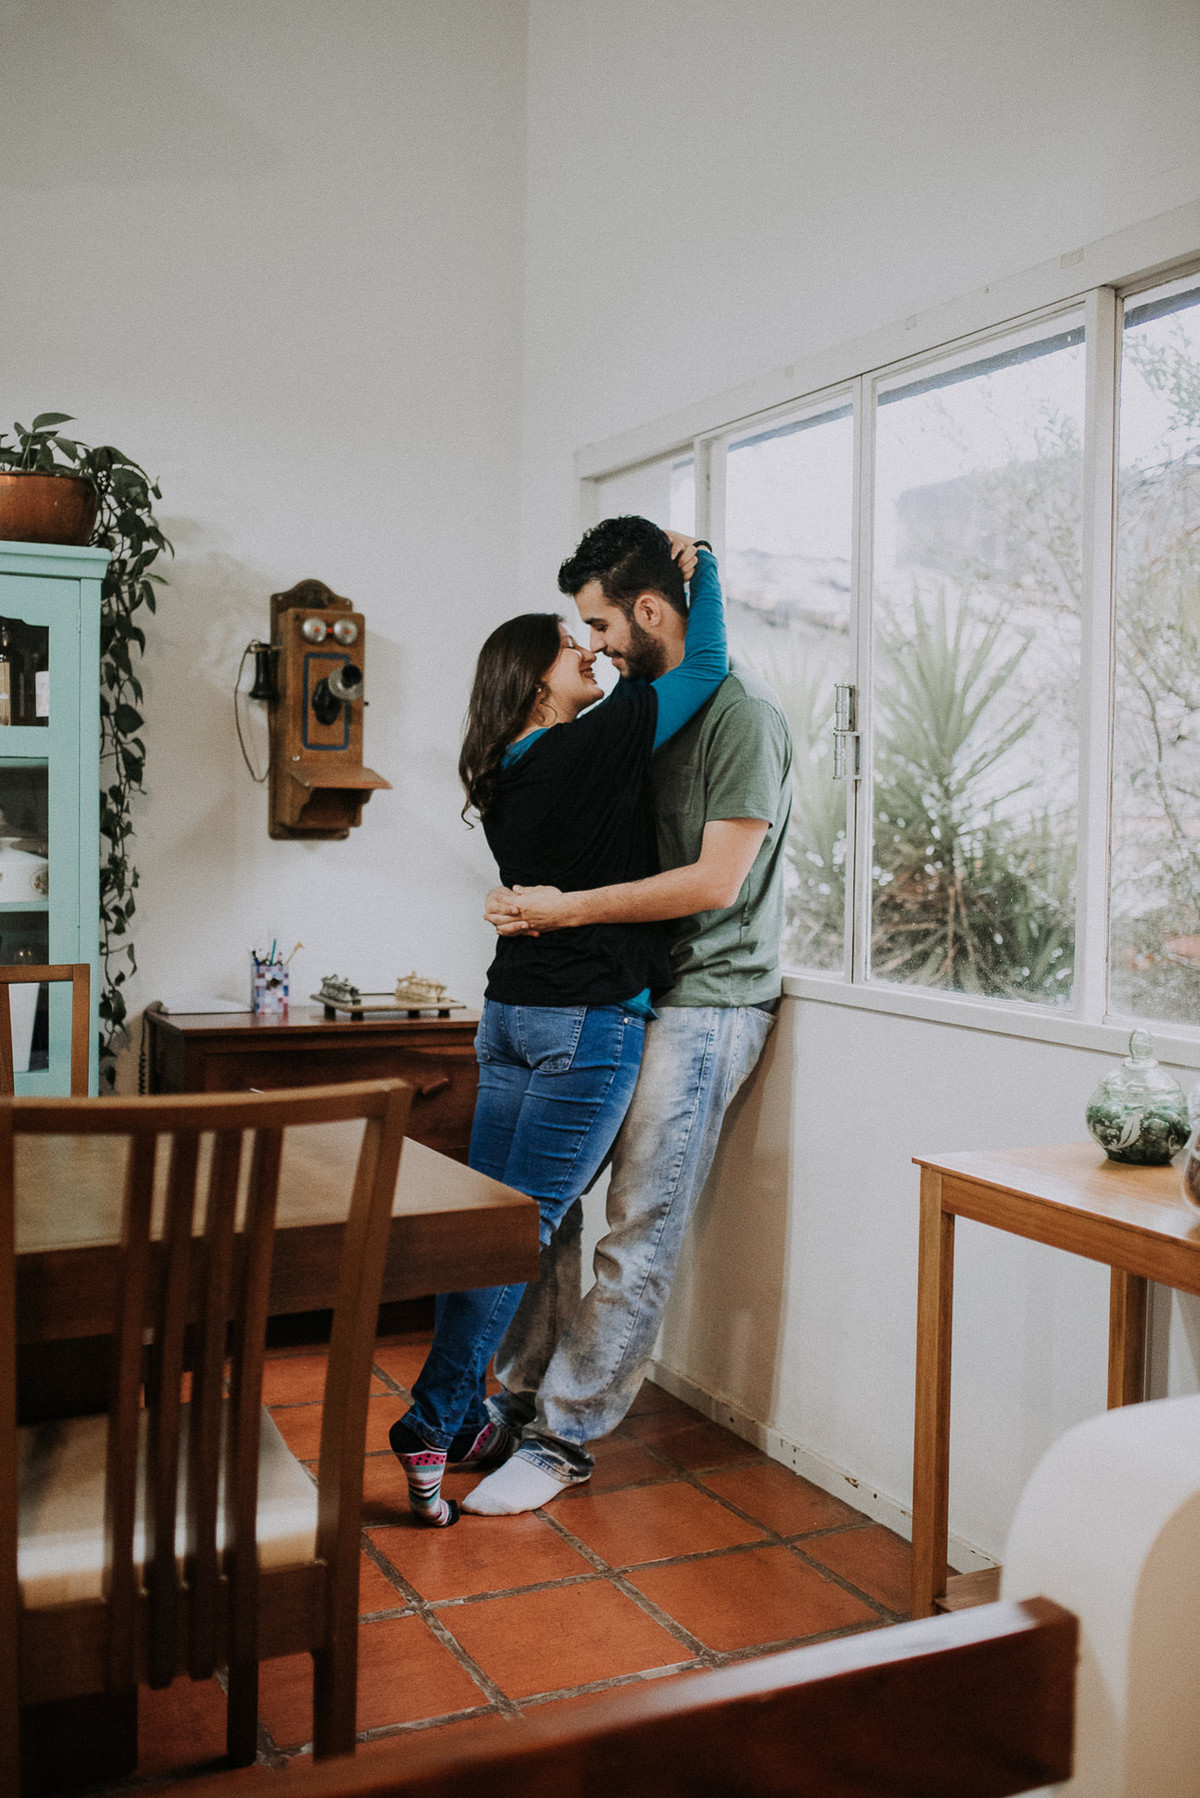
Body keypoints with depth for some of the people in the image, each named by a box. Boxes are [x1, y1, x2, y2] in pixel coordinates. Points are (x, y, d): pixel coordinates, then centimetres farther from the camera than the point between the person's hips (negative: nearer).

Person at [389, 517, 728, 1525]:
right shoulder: (593, 746, -11)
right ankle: (432, 1421, 2)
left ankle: (461, 1417, 21)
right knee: (524, 1224, -2)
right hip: (590, 1018, -8)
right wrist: (701, 572, 7)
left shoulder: (506, 772, 11)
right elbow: (706, 667, -7)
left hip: (512, 1013, 8)